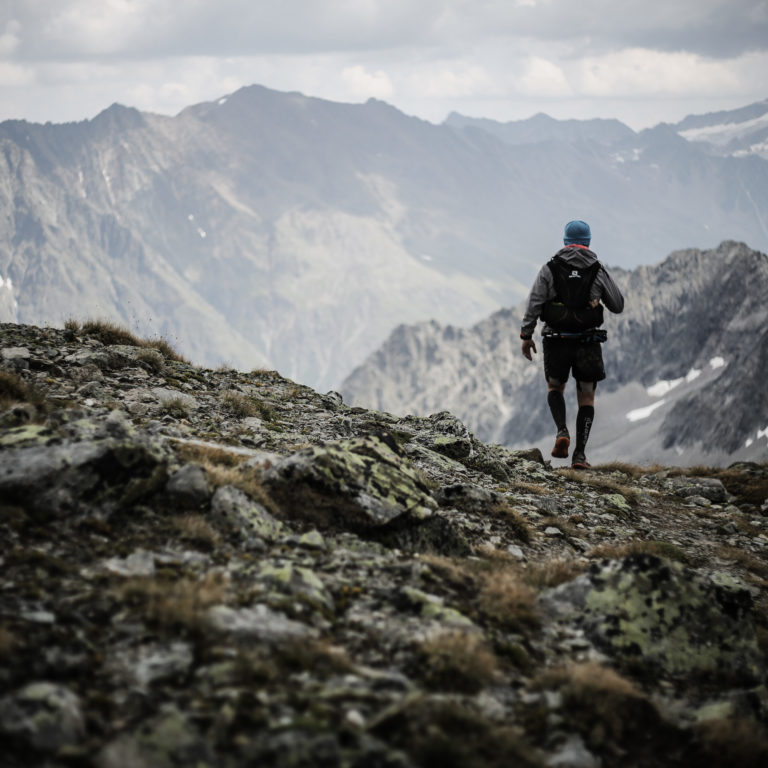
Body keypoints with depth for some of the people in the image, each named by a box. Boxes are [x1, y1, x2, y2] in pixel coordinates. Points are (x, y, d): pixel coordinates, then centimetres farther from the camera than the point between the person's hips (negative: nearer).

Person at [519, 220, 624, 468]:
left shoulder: (550, 268, -1)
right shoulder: (598, 270, 0)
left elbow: (534, 303, -7)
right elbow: (617, 306, 7)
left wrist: (526, 335, 0)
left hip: (556, 342, 0)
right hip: (588, 342, 0)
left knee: (555, 387, 24)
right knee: (586, 398, 11)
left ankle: (562, 431, -2)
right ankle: (580, 454, 2)